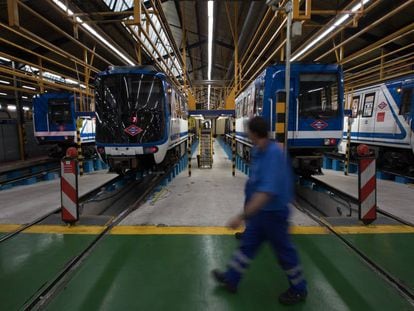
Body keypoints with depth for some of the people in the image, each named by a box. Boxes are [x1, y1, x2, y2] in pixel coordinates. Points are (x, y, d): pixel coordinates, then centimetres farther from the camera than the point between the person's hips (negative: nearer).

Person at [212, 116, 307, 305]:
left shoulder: (273, 154, -31)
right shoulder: (258, 151, -3)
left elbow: (266, 192, -37)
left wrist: (242, 216, -36)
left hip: (273, 212, -9)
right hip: (260, 211, 9)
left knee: (284, 250, 12)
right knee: (247, 243, 19)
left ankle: (299, 290, 37)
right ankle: (231, 279, 38)